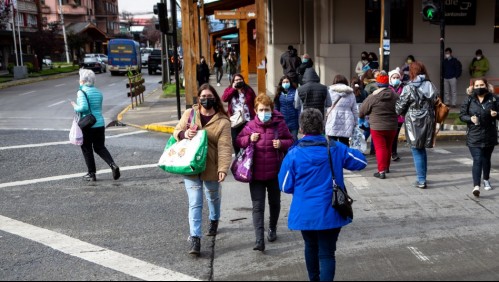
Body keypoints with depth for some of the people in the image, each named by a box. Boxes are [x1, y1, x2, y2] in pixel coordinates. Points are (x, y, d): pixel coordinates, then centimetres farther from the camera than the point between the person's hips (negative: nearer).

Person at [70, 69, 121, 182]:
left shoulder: (82, 92, -12)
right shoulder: (98, 92, 8)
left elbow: (83, 107, -25)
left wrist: (75, 107, -5)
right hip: (100, 124, 6)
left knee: (87, 150, 9)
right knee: (100, 148, 16)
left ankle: (92, 174, 15)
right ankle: (113, 165, -4)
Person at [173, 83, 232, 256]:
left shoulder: (222, 121, -9)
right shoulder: (189, 114, 1)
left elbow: (224, 147, -16)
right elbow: (176, 131, 6)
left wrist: (223, 168, -28)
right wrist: (184, 133, -19)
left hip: (210, 167, 0)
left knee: (213, 197, 23)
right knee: (195, 203, -4)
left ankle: (214, 221, 52)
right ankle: (195, 239, -3)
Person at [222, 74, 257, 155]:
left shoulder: (248, 90, 1)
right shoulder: (229, 90, 4)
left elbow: (255, 103, 1)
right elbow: (224, 98, -14)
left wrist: (255, 116, -3)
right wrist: (233, 89, -15)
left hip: (247, 120, -1)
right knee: (235, 140, 9)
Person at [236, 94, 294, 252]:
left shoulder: (279, 124, -5)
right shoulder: (251, 126, -4)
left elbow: (290, 141, 4)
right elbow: (239, 141, 6)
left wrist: (282, 143, -17)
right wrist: (249, 139, -14)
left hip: (275, 172, 1)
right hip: (256, 173, -1)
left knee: (274, 203, 18)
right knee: (258, 206, -4)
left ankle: (272, 229, 42)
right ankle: (259, 240, -7)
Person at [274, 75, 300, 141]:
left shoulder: (295, 92, -8)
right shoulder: (279, 93, 4)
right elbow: (277, 107, 8)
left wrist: (299, 120, -12)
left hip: (293, 121, -4)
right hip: (282, 120, 4)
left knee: (294, 139, 6)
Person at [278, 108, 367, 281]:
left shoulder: (294, 153, -10)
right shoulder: (336, 149, -5)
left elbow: (285, 187, -6)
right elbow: (362, 162, 9)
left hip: (305, 213, 1)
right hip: (330, 213, -1)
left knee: (311, 247, 24)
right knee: (327, 253, 3)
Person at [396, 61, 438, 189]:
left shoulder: (409, 88, -12)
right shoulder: (432, 87, 4)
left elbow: (400, 107, -7)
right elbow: (436, 105, 8)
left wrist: (400, 112, 15)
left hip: (414, 123, -5)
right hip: (429, 122, 5)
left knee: (417, 151, 2)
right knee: (422, 149, 18)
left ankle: (421, 181, 2)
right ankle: (422, 177, 25)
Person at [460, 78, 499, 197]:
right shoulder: (469, 100, 0)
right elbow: (462, 115, 3)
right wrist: (470, 118, -16)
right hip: (474, 136, -2)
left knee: (486, 159, 17)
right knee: (477, 160, -11)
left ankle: (486, 180, 41)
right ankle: (476, 186, -17)